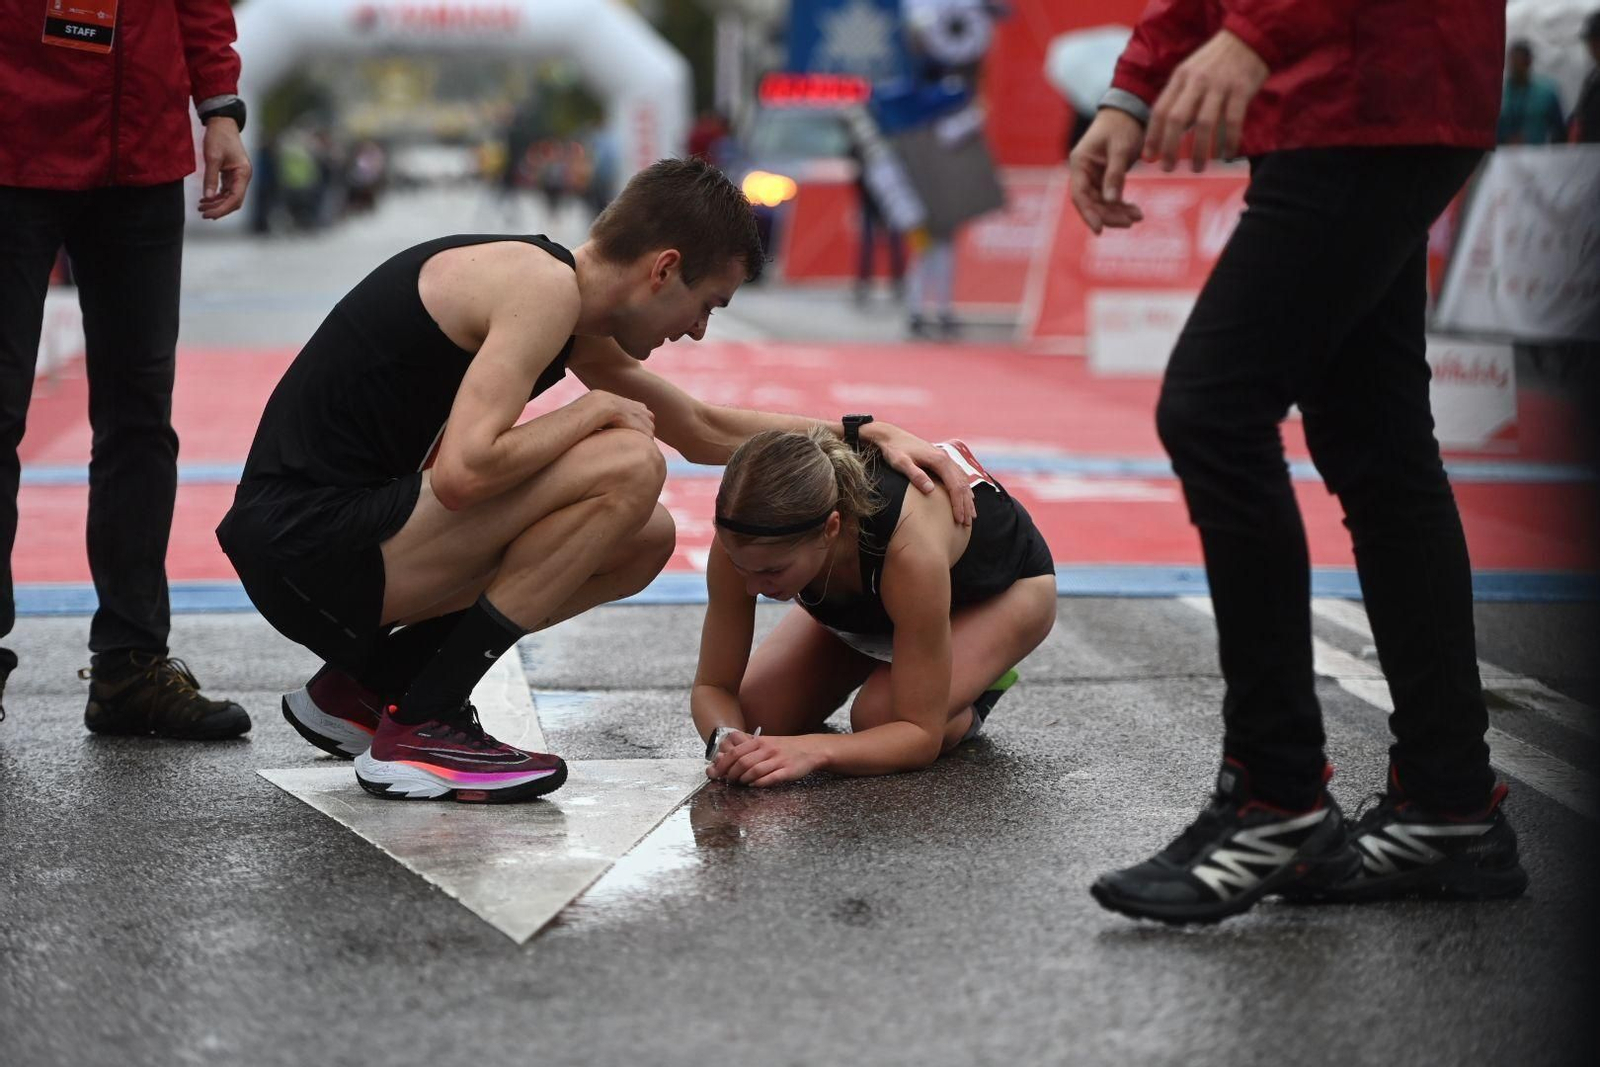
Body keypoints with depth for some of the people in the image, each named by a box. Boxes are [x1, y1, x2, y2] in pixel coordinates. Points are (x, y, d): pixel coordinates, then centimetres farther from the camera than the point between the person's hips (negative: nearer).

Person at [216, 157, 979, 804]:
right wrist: (594, 410, -12)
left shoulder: (567, 307, 14)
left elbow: (704, 431, 26)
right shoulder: (544, 285, -16)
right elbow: (462, 471, -28)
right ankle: (420, 733, -12)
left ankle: (359, 687, 15)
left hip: (331, 529, 10)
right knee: (627, 469, -19)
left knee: (642, 542, 12)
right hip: (302, 539, -10)